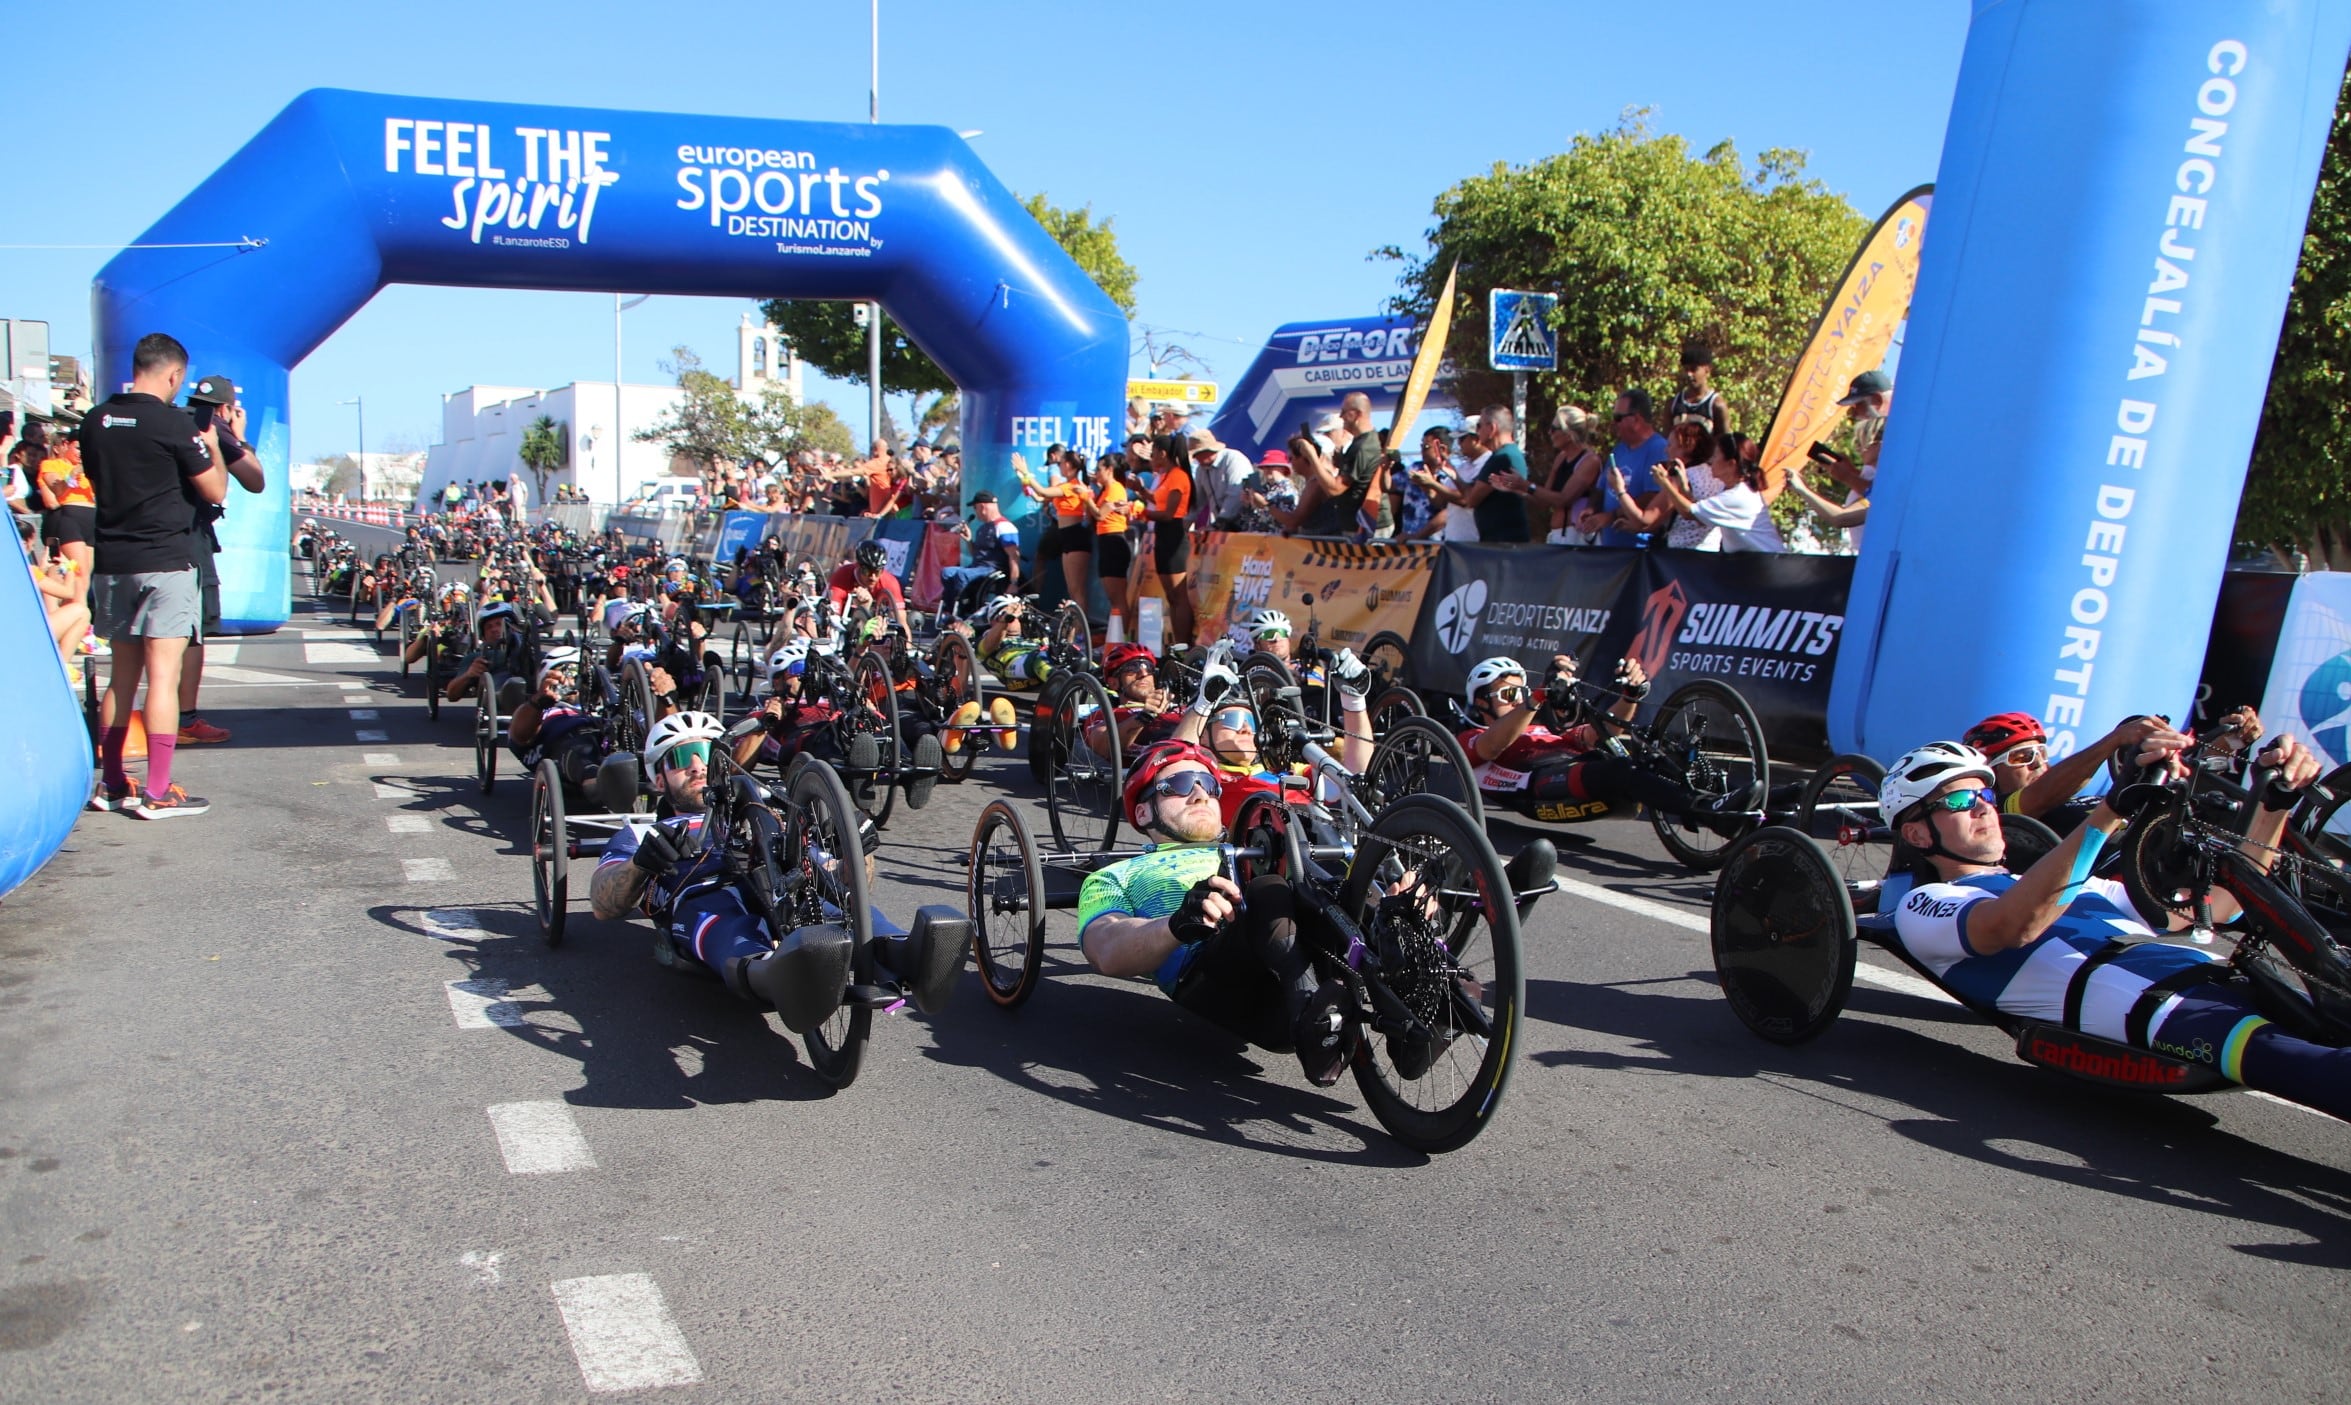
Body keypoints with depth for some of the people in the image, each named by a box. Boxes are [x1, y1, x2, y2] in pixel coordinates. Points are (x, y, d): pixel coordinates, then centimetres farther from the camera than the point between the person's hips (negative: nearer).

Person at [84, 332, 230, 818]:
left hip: (110, 561, 7)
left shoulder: (95, 422, 9)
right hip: (166, 562, -7)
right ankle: (158, 792, -8)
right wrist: (212, 445, 10)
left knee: (123, 675, 15)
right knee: (163, 676, -7)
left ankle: (110, 784, 20)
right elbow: (215, 491, -7)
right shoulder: (173, 423, -11)